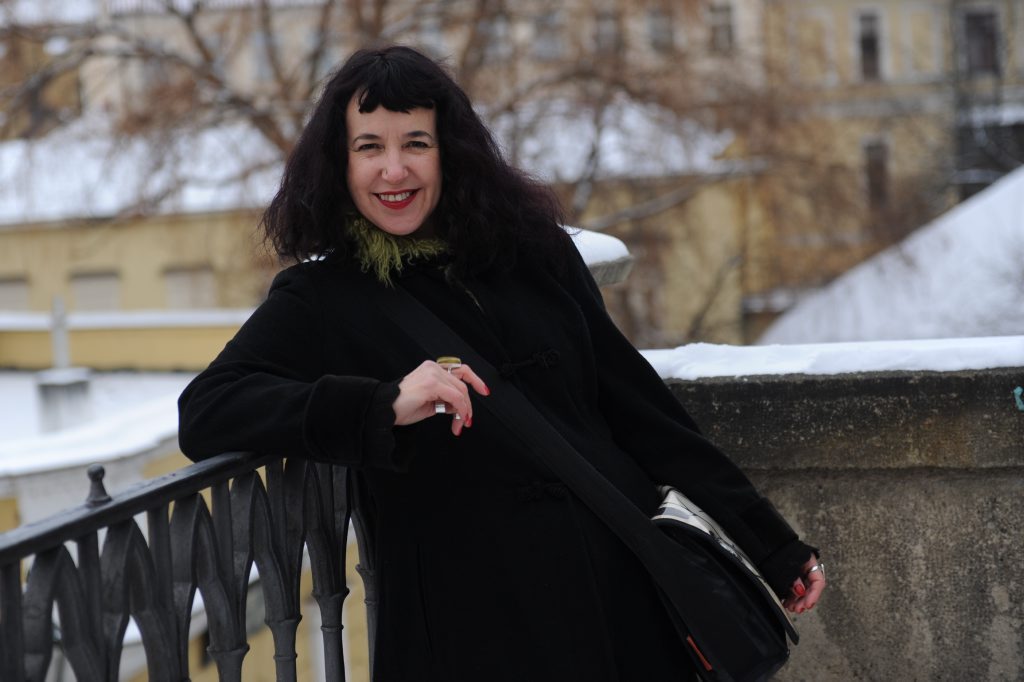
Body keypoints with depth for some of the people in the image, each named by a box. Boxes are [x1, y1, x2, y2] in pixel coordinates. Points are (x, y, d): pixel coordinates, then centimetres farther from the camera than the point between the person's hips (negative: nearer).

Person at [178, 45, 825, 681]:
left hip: (625, 589, 3)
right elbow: (203, 414, -15)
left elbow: (638, 404, 11)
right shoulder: (318, 300, 0)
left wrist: (773, 546, 10)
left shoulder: (534, 250, 8)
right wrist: (386, 404, -26)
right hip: (477, 629, -3)